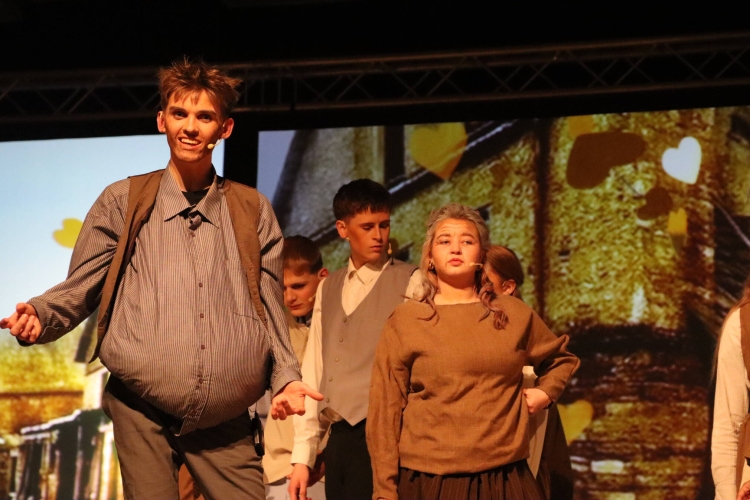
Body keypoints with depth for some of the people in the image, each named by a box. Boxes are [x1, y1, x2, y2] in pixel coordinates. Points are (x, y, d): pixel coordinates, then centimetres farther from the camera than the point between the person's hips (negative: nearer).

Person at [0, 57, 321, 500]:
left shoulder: (253, 211, 11)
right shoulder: (123, 202, 6)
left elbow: (269, 308, 13)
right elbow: (81, 289, 7)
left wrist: (286, 377, 0)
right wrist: (39, 316, -13)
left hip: (225, 421, 2)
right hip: (143, 414, -1)